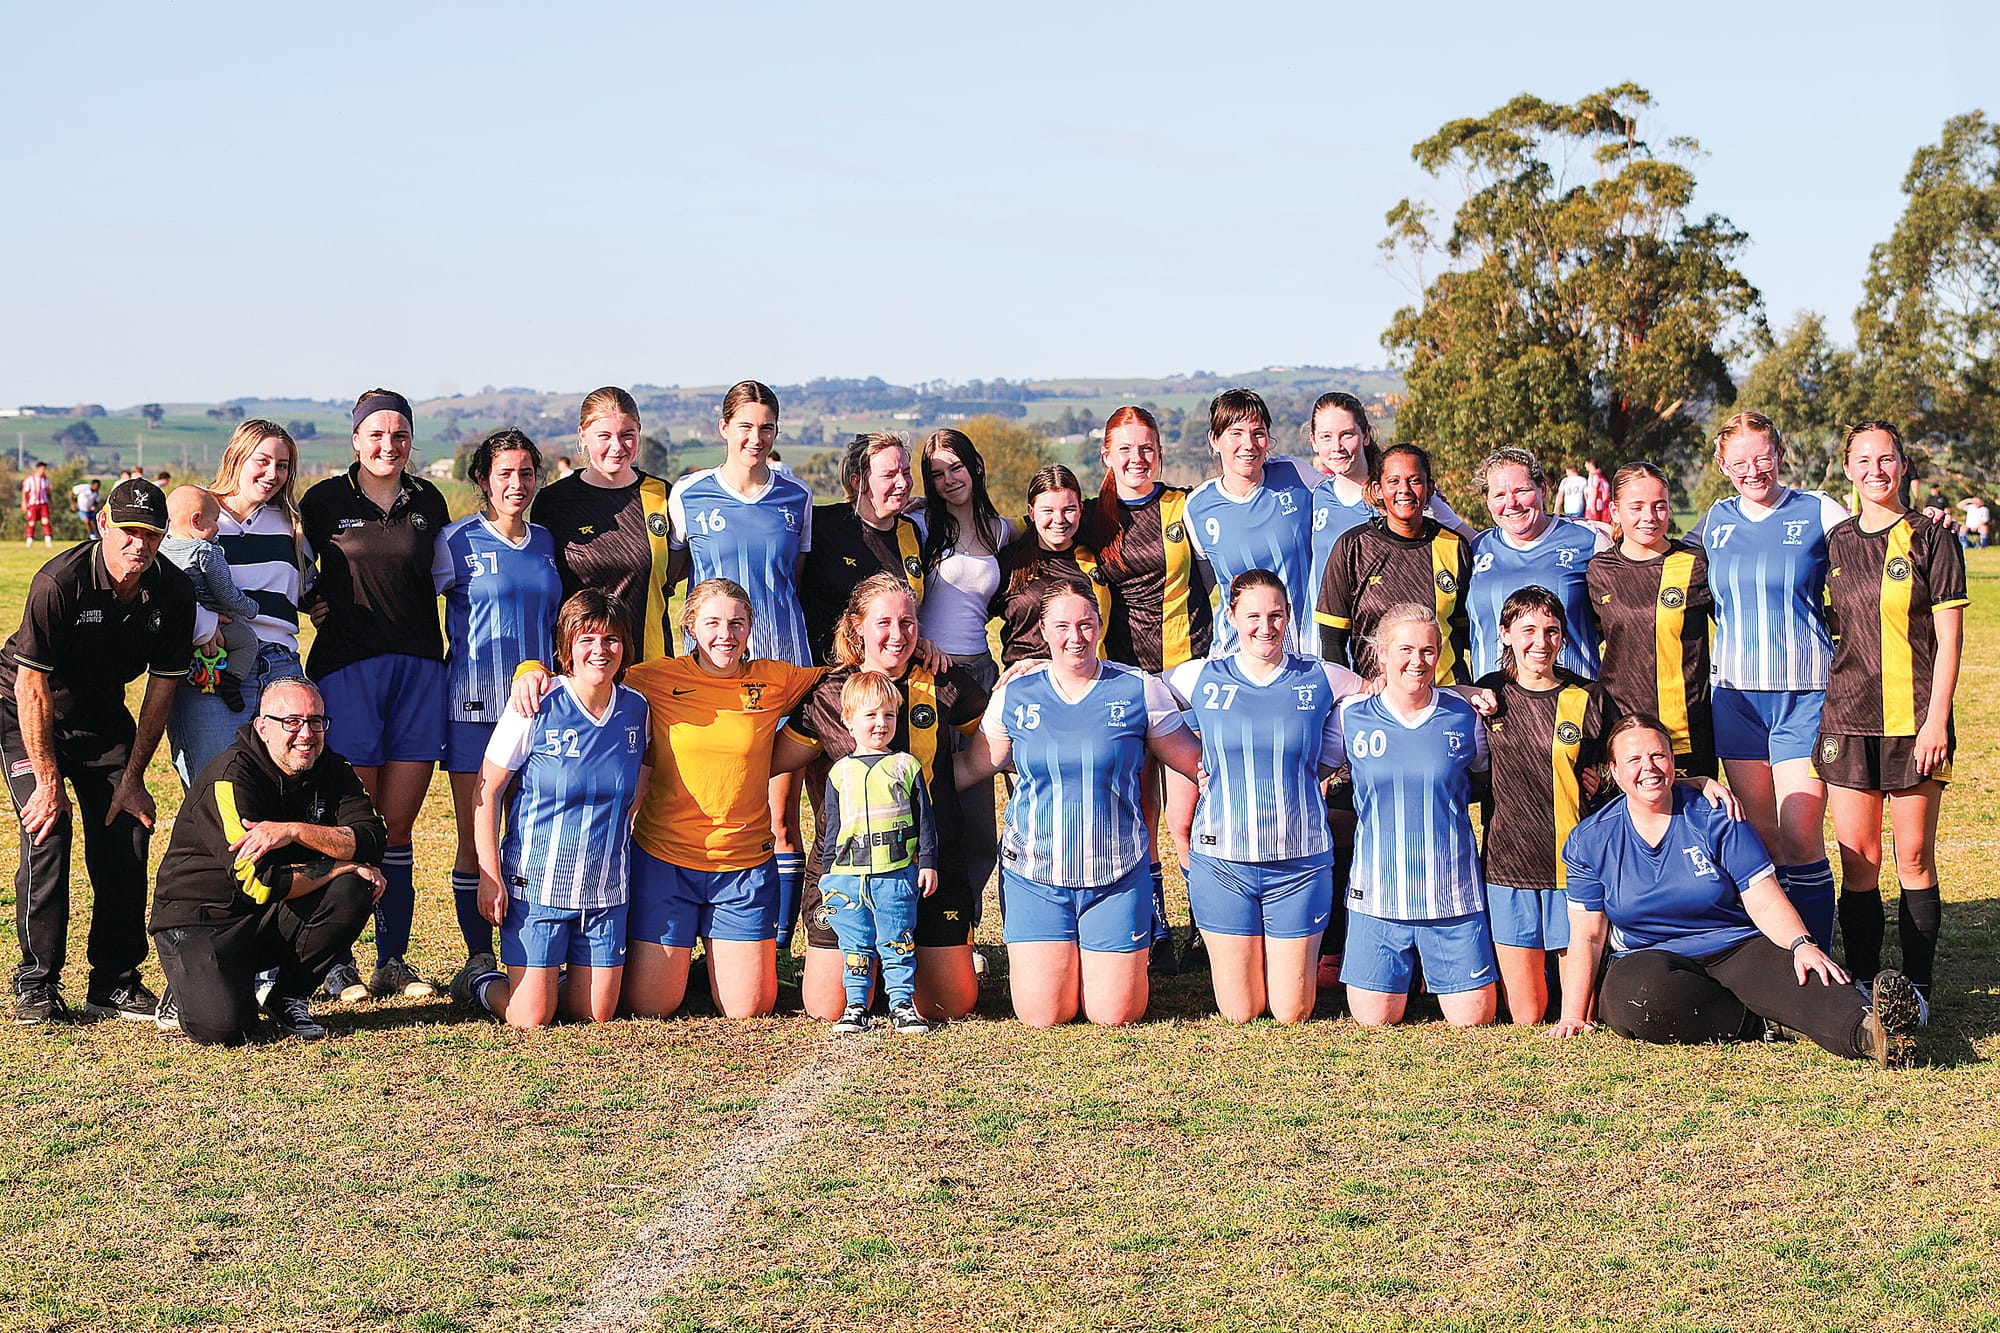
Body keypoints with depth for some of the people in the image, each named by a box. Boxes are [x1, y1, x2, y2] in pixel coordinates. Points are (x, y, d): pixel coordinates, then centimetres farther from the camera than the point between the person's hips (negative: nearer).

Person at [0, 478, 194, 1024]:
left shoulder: (174, 593, -15)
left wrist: (131, 778, -6)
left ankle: (115, 983, 3)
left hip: (103, 716, 4)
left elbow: (161, 687, -5)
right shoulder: (59, 582, -29)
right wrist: (47, 781, -24)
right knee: (48, 828, -18)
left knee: (126, 834, -6)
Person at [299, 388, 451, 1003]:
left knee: (397, 828, 6)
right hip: (347, 668, -3)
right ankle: (338, 964, 8)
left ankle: (394, 962, 14)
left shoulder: (428, 502, 9)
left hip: (419, 667, 3)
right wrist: (312, 601, -2)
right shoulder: (325, 500, 1)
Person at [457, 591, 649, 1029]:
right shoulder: (536, 707, -11)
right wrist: (489, 877, -11)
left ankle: (550, 979, 35)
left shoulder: (636, 709, 1)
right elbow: (487, 791, -6)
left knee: (597, 1014, 4)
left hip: (606, 889, 4)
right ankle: (478, 980, 27)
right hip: (537, 883, -4)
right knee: (532, 1018, -3)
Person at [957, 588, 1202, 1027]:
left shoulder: (1139, 690, -1)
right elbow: (974, 764, 13)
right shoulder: (1015, 695, 3)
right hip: (1034, 875, 1)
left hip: (1116, 877, -1)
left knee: (1115, 1015, -2)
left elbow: (1195, 761, 6)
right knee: (1041, 1016, -3)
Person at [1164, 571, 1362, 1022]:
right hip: (1222, 862, 0)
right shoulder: (1201, 679, 0)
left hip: (1300, 863, 0)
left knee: (1292, 1014, 7)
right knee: (1239, 1015, 7)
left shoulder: (1323, 680, 1)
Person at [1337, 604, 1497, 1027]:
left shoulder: (1465, 715, 0)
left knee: (1472, 1018, 3)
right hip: (1377, 893, 0)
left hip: (1452, 895, 0)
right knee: (1375, 1020, 3)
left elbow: (1489, 781, 16)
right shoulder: (1351, 717, -2)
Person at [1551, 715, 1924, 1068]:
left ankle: (1866, 1030, -63)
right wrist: (1573, 1017, -3)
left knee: (1789, 972, -35)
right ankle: (1762, 1025, -30)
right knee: (1641, 991, -39)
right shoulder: (1590, 841, 5)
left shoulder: (1715, 820, 3)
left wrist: (1802, 944, -23)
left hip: (1737, 951, 0)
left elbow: (1765, 903, -2)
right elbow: (1587, 936, 6)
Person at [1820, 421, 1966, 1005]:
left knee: (1914, 858, 1)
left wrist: (1937, 718, -10)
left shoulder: (1931, 539, 0)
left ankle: (1916, 992, 9)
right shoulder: (1835, 543, 10)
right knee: (1858, 861, 3)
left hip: (1915, 720, -3)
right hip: (1848, 717, 3)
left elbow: (1949, 636, -3)